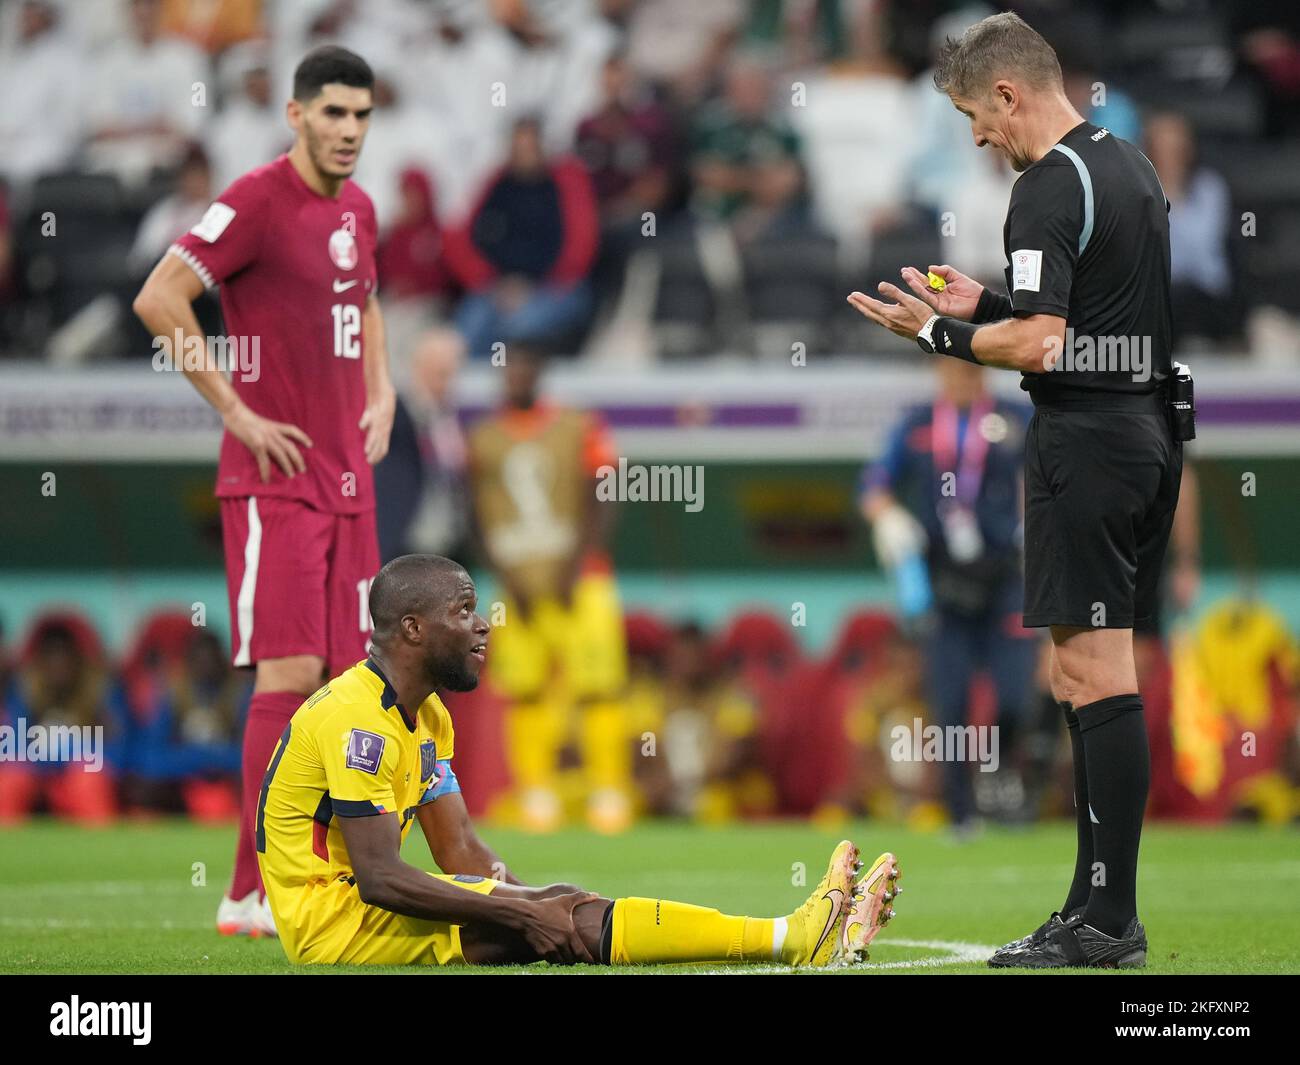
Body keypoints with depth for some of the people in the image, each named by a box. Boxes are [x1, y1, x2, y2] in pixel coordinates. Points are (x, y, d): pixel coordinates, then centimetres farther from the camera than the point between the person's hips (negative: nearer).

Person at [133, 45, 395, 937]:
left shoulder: (358, 209, 13)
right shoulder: (257, 202, -12)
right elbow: (158, 299, -18)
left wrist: (381, 394, 16)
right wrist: (237, 412, -16)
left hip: (349, 478, 8)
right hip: (275, 479, -8)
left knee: (342, 678, 6)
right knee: (290, 673, -13)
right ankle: (252, 894, -10)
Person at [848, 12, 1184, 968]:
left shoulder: (1049, 187, -14)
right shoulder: (1132, 165, 16)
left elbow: (1038, 346, -20)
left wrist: (939, 330, -6)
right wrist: (985, 304, 19)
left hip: (1084, 442, -10)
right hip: (1150, 431, 10)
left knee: (1097, 676, -9)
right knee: (1089, 678, 12)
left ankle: (1110, 921, -10)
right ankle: (1099, 908, 13)